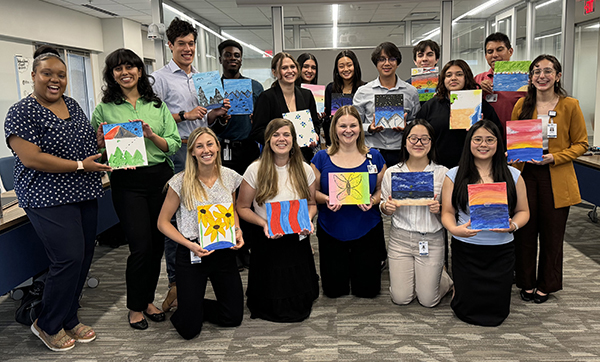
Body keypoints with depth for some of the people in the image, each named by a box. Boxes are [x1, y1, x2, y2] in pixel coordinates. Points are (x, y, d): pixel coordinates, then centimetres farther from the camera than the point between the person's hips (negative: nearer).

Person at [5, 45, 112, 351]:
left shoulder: (72, 105, 13)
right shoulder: (22, 112, -10)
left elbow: (88, 140, 24)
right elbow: (30, 158, -18)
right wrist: (80, 165, -18)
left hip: (85, 194, 8)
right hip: (50, 198, -8)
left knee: (84, 257, 10)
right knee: (69, 258, -11)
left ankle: (68, 319, 26)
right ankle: (48, 325, 11)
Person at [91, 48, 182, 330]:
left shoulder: (157, 105, 9)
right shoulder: (104, 109, 3)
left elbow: (174, 145, 4)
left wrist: (152, 135, -12)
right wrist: (102, 138, -14)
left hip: (160, 177, 3)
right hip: (127, 183, -3)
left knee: (157, 243, 8)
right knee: (141, 246, -6)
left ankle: (148, 300, 28)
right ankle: (135, 306, 17)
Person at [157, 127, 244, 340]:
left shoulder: (230, 177, -1)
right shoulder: (181, 182, -11)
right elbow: (163, 222, -5)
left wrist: (237, 231, -3)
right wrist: (189, 244, -18)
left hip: (224, 253, 4)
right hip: (191, 254, -3)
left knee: (234, 318, 9)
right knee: (189, 329, -1)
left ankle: (191, 303, 34)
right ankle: (182, 297, 32)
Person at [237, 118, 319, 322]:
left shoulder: (304, 170, 0)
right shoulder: (255, 170, -8)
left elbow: (311, 204, 12)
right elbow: (242, 208, -2)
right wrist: (264, 224, -17)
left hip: (297, 241, 2)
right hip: (267, 242, -2)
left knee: (300, 308, 5)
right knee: (271, 306, 3)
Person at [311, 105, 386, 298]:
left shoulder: (374, 157, 0)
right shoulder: (322, 158, -2)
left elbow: (382, 189, 4)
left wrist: (373, 200, -18)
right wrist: (326, 199, -19)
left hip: (367, 230, 0)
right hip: (331, 230, 0)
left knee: (367, 290, 8)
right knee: (334, 291, 7)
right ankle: (344, 267, 38)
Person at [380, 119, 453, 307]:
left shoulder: (442, 173, -5)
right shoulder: (392, 172, -1)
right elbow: (384, 208, 9)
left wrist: (440, 209, -19)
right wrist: (387, 206, -13)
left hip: (431, 240, -1)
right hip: (400, 238, 1)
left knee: (428, 300, 5)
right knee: (400, 298, 4)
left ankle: (441, 273, 35)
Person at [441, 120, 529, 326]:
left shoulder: (513, 175, 3)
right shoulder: (454, 176, 0)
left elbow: (523, 211, 8)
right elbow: (447, 212, 0)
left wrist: (513, 225, -14)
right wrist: (454, 229, -21)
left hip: (501, 250, 1)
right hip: (465, 249, -1)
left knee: (496, 313, 6)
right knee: (466, 310, 4)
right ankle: (458, 285, 36)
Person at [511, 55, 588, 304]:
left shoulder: (570, 106, -2)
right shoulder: (522, 105, 5)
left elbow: (581, 144, 0)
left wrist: (554, 158, -15)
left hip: (556, 179, -2)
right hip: (525, 175, 2)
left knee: (551, 233, 8)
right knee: (525, 230, 7)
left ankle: (546, 285, 26)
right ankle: (526, 282, 24)